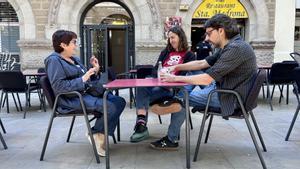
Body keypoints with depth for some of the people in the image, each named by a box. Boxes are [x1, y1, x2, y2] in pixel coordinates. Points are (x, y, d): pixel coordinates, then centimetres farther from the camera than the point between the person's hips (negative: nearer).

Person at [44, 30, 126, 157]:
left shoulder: (75, 59, 21)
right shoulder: (54, 60, -6)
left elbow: (88, 81, 23)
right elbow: (58, 86, -20)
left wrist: (95, 71, 6)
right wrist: (82, 79, -22)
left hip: (86, 93, 9)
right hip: (72, 99, -9)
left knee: (120, 102, -5)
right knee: (111, 107, -25)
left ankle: (100, 134, -1)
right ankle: (95, 134, -2)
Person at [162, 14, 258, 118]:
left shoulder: (235, 48, -23)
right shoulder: (229, 47, 10)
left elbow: (207, 79, -27)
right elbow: (201, 63, 12)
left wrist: (176, 78, -18)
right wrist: (176, 67, 4)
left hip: (233, 98, -10)